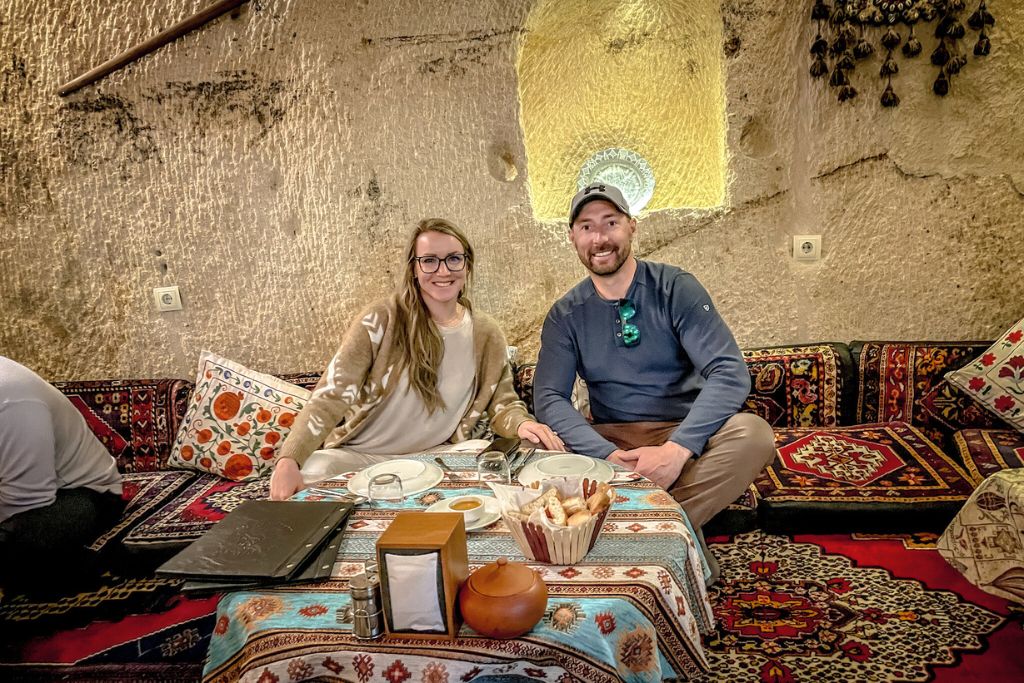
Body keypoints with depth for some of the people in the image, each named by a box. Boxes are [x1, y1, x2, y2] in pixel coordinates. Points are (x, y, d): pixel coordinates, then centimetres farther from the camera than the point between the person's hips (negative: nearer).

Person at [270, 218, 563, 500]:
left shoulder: (485, 334, 2)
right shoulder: (380, 321, -10)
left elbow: (504, 404, 9)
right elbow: (331, 397, -16)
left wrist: (521, 424, -16)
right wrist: (288, 459, -31)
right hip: (357, 456, -3)